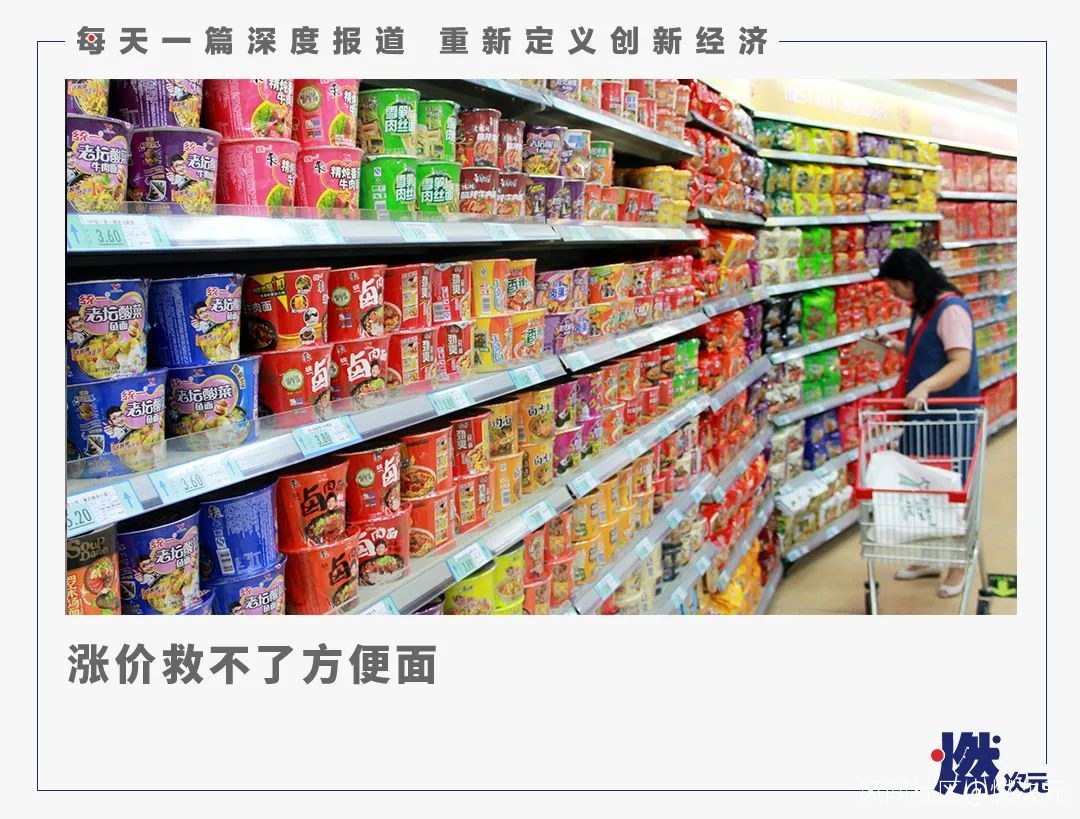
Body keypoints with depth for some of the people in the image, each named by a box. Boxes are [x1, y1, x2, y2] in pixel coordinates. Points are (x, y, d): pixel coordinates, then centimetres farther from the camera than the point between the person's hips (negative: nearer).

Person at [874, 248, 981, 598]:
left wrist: (925, 386, -40)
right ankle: (930, 559, 25)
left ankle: (957, 566, 13)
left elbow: (961, 362, -27)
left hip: (950, 413, -9)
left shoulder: (951, 310, -17)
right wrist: (898, 346, 12)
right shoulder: (922, 309, 12)